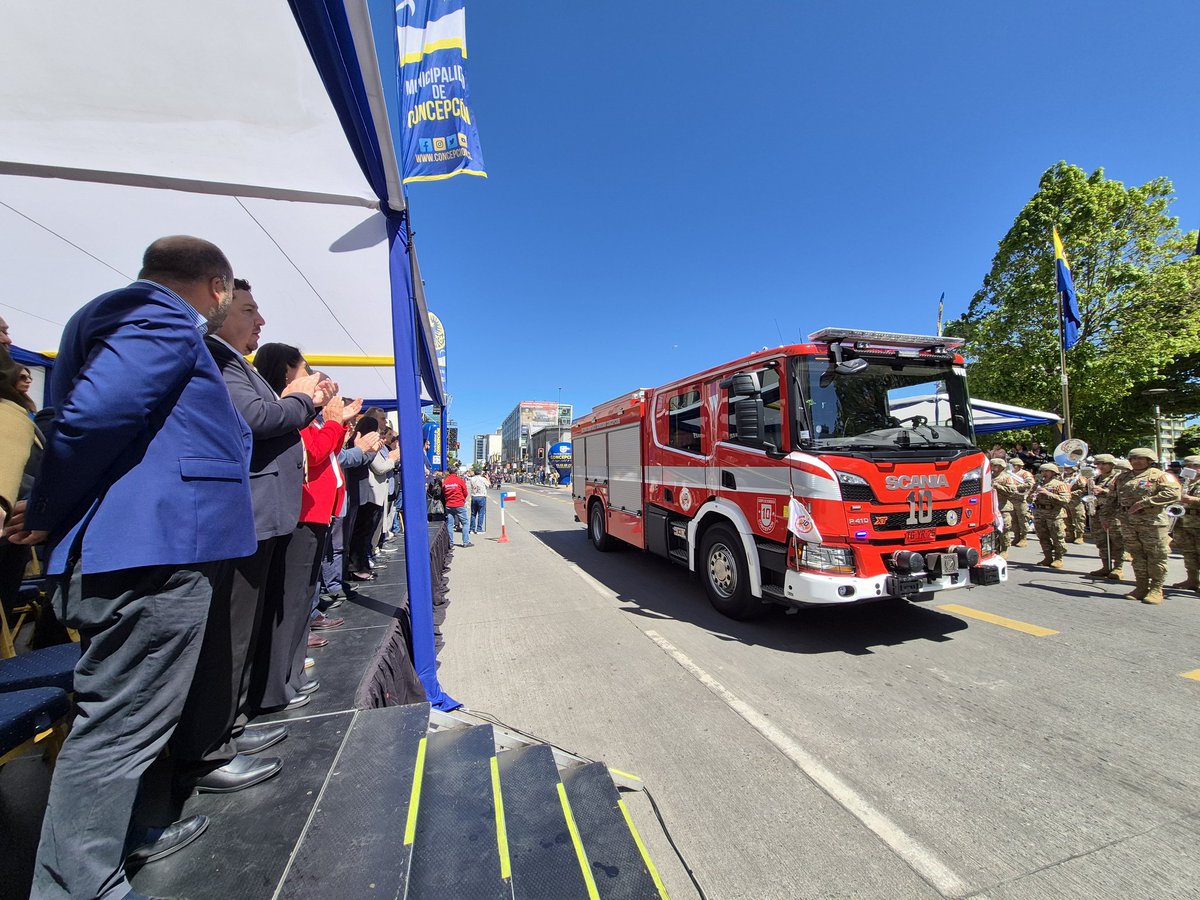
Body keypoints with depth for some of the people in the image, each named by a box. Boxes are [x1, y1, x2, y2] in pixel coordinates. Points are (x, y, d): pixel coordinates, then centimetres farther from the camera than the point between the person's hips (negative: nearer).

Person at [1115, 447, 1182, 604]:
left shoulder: (1159, 475, -3)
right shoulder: (1124, 477, 15)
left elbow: (1173, 494, -16)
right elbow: (1117, 497, 22)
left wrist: (1144, 503, -19)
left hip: (1152, 522, -5)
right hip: (1128, 523, 5)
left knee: (1155, 556, 1)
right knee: (1137, 556, 11)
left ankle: (1156, 590, 9)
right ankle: (1141, 587, 19)